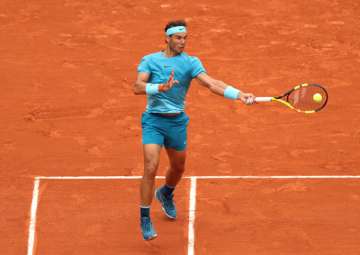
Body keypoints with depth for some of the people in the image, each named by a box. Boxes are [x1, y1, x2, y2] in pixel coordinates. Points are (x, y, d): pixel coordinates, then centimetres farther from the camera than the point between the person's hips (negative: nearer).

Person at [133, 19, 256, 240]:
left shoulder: (191, 62, -3)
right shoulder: (150, 60, -1)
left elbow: (211, 83, -17)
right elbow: (138, 87, -14)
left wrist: (238, 94, -33)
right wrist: (161, 87, -33)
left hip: (177, 122, 3)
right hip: (153, 120, -3)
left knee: (178, 168, 18)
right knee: (151, 167, -16)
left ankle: (165, 194, 53)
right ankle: (145, 218, -5)